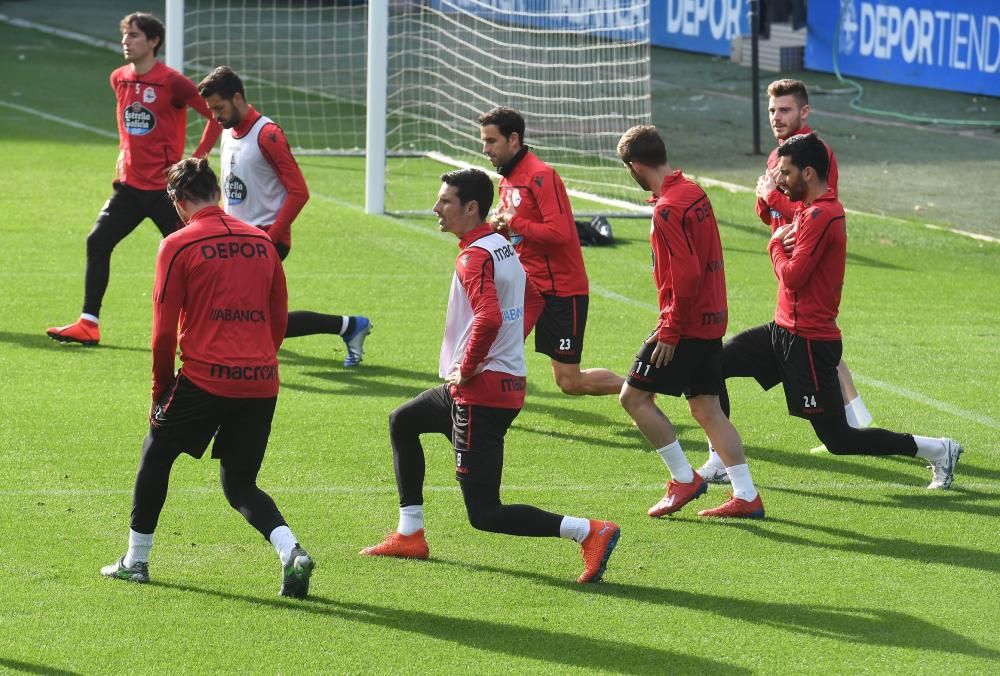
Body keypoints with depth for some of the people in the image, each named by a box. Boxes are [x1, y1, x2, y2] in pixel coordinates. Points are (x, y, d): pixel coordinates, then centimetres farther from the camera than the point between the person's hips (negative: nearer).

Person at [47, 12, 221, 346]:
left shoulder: (172, 82, -14)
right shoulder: (119, 79, 7)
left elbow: (216, 114, -12)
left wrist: (197, 158, -13)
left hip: (165, 187, -6)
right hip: (130, 184, 6)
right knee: (97, 242, -3)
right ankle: (88, 324, 0)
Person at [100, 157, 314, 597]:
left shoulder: (179, 246, -4)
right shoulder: (262, 242, 10)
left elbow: (164, 330, -4)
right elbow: (280, 319, 13)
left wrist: (161, 389, 8)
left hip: (204, 377, -4)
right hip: (261, 382, 4)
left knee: (156, 457, 20)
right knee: (240, 484, 16)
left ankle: (136, 561, 26)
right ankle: (291, 552, -9)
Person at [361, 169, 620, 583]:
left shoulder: (474, 257, -19)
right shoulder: (503, 248, 11)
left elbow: (489, 318, -34)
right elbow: (532, 301, 26)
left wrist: (466, 368, -20)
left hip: (480, 391, -10)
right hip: (509, 382, 10)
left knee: (484, 514, -8)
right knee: (402, 422, 30)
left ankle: (588, 532, -18)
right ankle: (410, 536, 31)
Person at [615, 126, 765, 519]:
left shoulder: (668, 209, -18)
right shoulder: (694, 193, 10)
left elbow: (687, 273, -24)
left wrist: (670, 331, -18)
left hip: (686, 324, -9)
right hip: (711, 320, 9)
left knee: (634, 397, 1)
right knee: (706, 409, 11)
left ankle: (684, 479, 3)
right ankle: (746, 496, 7)